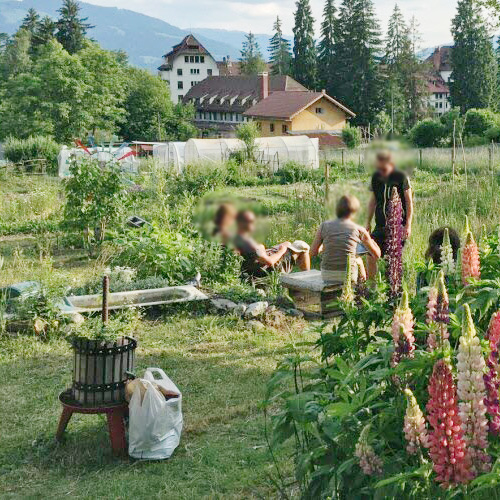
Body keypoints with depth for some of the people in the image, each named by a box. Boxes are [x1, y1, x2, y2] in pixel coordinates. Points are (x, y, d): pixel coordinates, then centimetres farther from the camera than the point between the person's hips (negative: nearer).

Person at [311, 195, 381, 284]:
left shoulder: (324, 226, -1)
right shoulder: (359, 230, -6)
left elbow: (313, 252, 4)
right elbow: (377, 255, 3)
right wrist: (370, 239, 23)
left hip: (326, 276, 2)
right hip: (347, 277, -2)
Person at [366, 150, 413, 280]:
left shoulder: (401, 177, -6)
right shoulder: (375, 177, 7)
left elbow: (409, 201, -4)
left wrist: (408, 225, -9)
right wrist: (368, 222, 15)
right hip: (380, 225, 4)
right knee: (370, 255, -4)